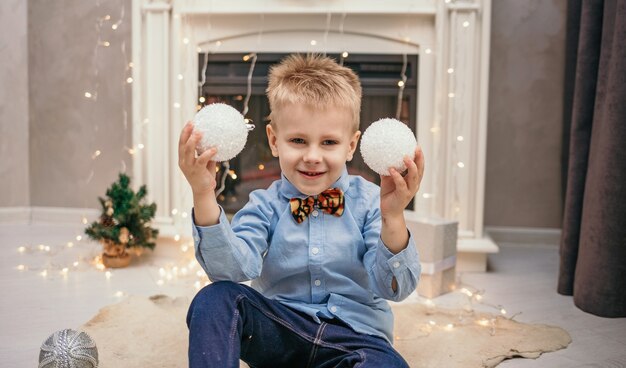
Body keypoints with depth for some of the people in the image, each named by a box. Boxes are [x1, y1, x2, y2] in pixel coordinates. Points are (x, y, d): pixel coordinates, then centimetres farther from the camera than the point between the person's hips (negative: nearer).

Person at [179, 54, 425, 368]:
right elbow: (233, 270, -19)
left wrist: (393, 218, -32)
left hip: (353, 335, -1)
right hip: (280, 332, 2)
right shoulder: (265, 206, -2)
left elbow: (394, 288, -14)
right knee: (215, 300, -23)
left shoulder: (369, 201, -6)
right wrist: (203, 196, -30)